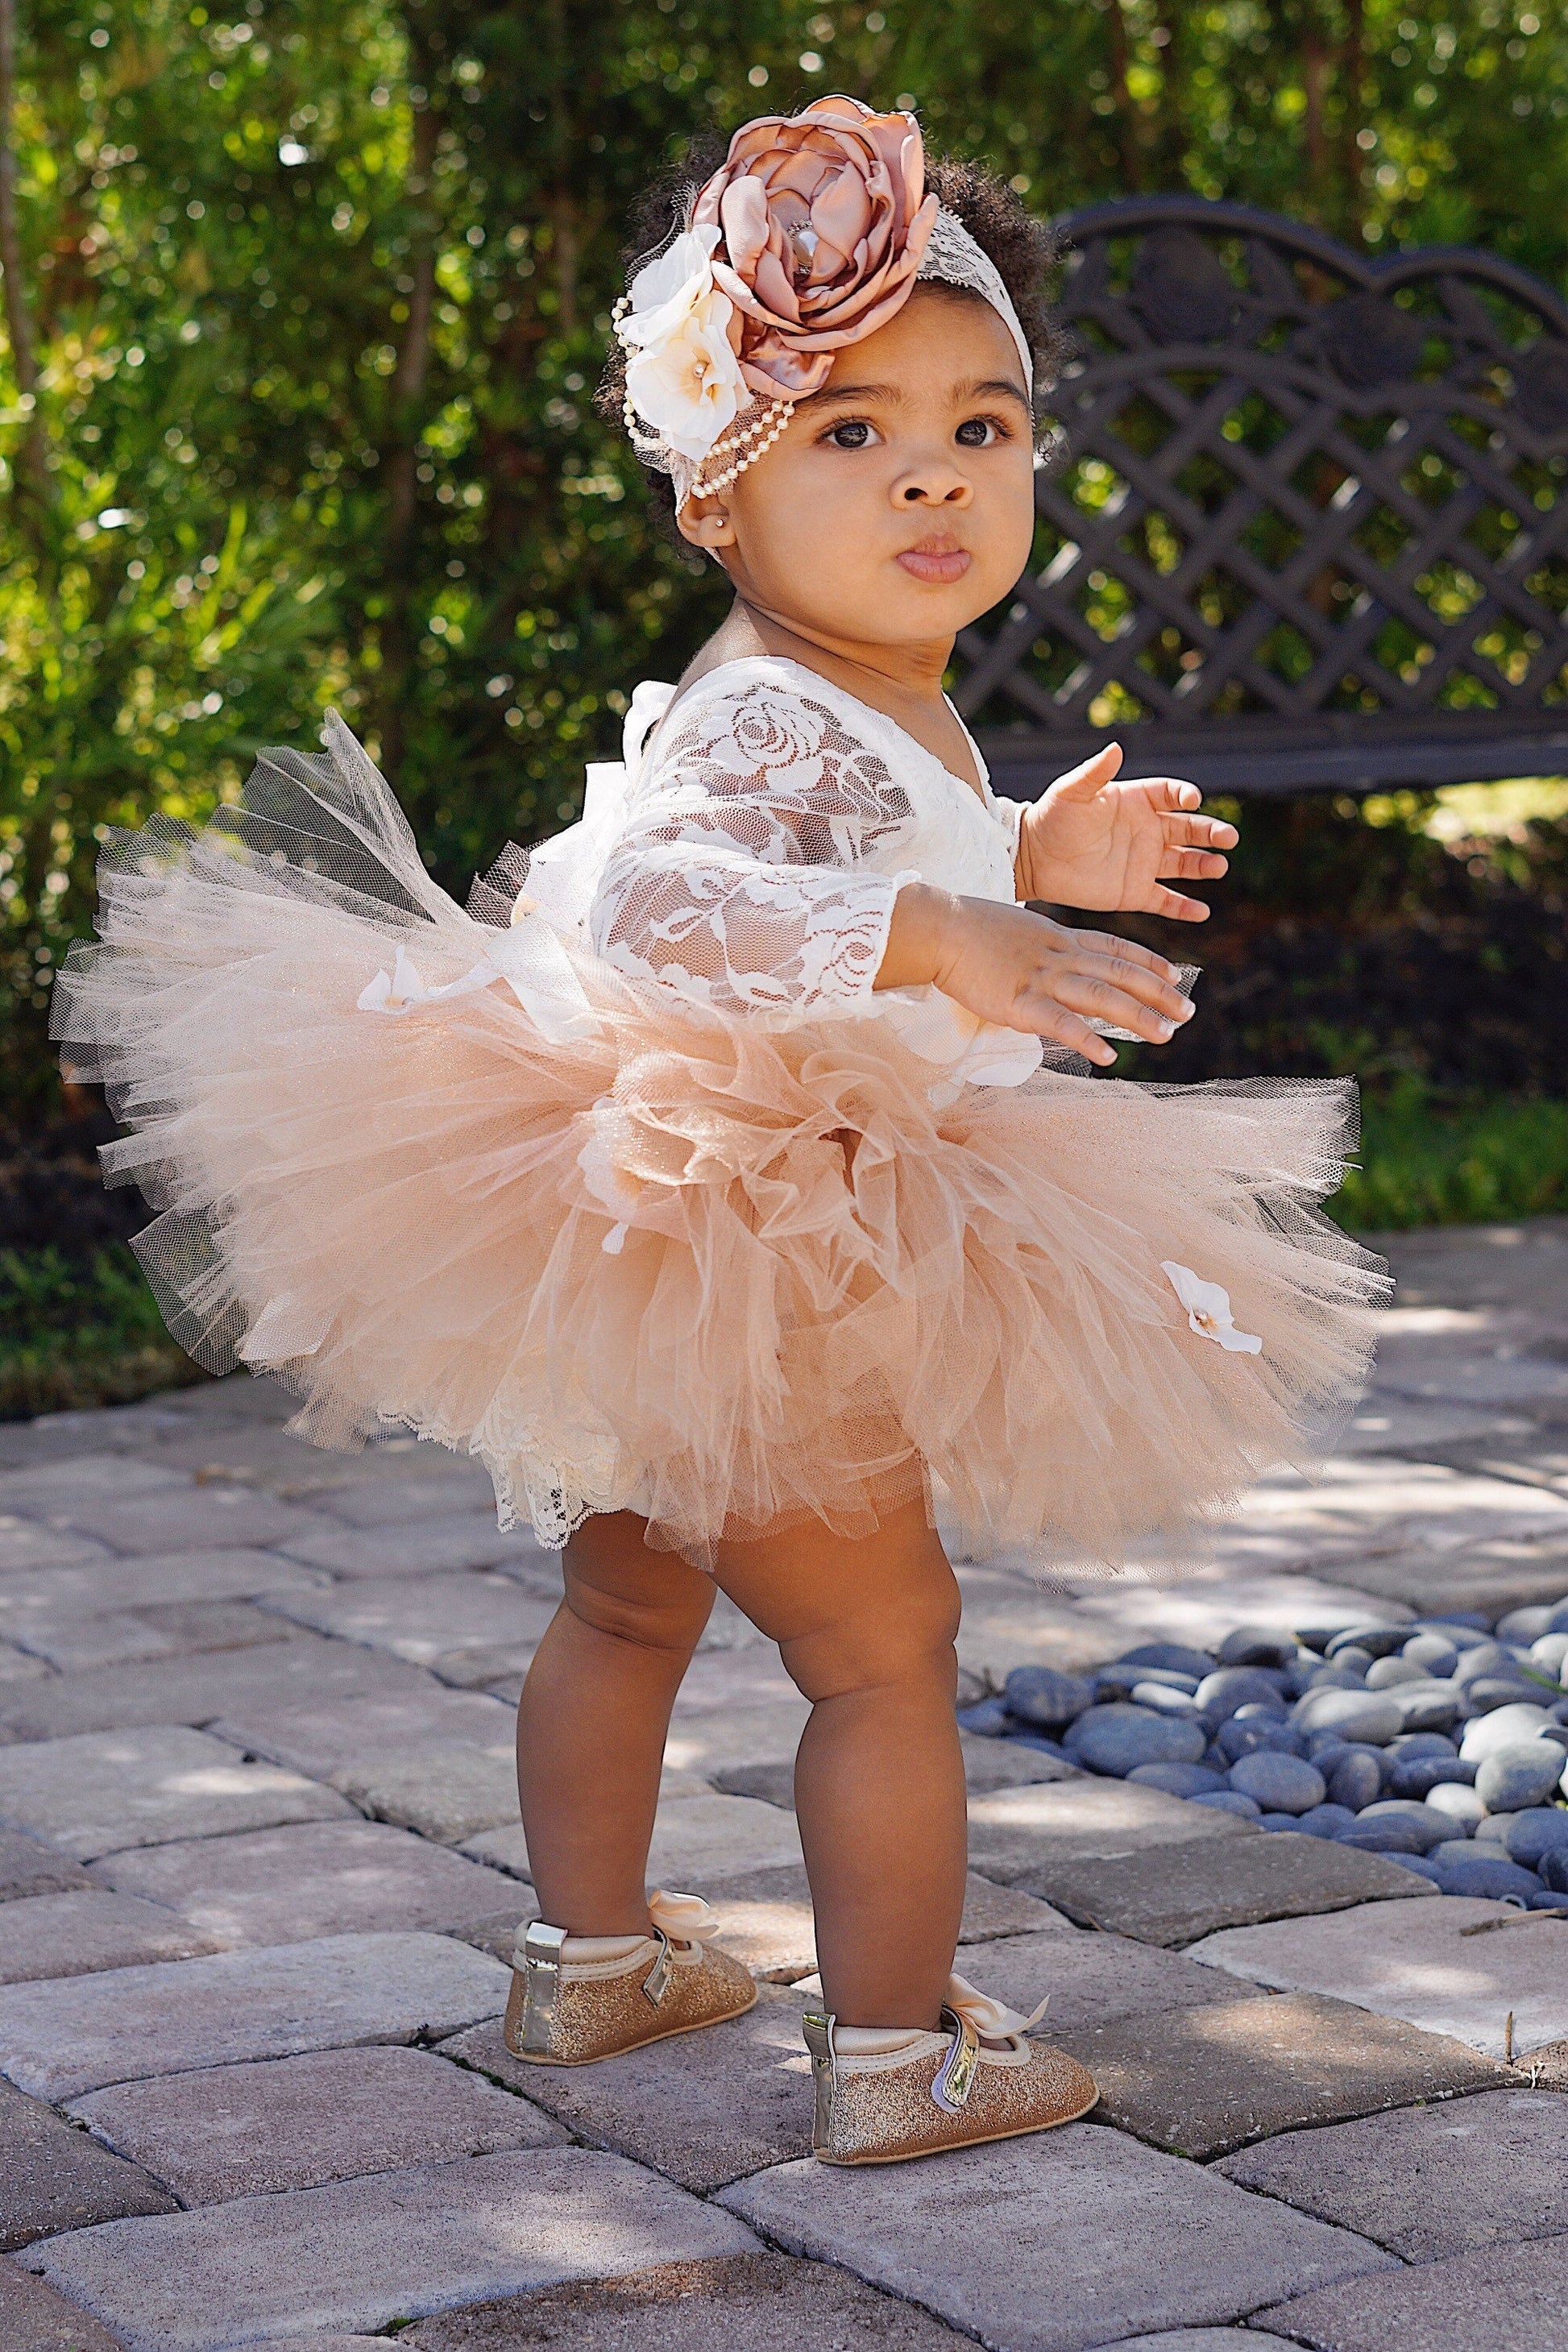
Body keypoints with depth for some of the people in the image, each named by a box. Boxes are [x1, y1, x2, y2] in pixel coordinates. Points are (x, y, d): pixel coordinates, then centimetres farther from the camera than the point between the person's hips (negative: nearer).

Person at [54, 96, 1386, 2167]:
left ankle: (591, 1960, 42)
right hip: (736, 1263, -11)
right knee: (884, 1637, -1)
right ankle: (901, 2055, 9)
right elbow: (657, 901, -45)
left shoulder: (885, 711, 7)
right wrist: (930, 936, -52)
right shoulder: (768, 721, -26)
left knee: (632, 1599, 24)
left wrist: (1028, 862, 17)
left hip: (678, 1242, 11)